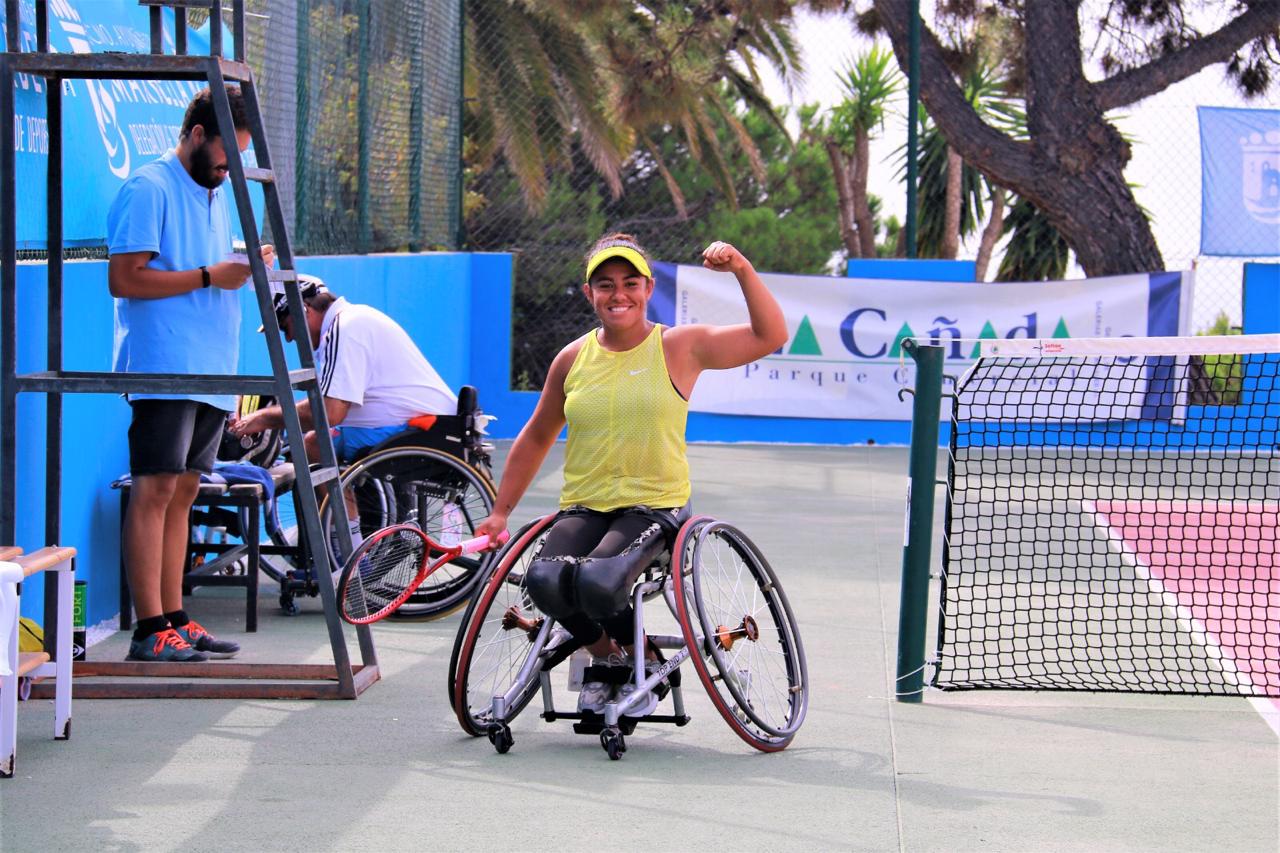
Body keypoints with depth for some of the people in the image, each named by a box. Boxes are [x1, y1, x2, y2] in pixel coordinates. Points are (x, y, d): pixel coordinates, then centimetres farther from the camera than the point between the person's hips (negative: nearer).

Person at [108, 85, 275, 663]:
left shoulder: (219, 192, 20)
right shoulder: (149, 189, -8)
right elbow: (124, 279, -15)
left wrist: (246, 265, 9)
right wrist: (209, 276, -16)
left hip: (210, 371, 9)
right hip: (163, 369, -9)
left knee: (183, 492, 10)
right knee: (155, 489, -9)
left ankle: (174, 621, 13)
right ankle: (151, 631, -10)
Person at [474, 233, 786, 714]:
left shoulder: (679, 348, 0)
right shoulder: (573, 359, 8)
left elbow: (771, 336, -5)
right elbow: (536, 437, 19)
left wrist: (742, 271, -16)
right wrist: (501, 512, 19)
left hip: (656, 506, -3)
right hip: (582, 507, 3)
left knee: (598, 581, -33)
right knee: (545, 580, -29)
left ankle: (646, 661, 0)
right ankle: (605, 656, 3)